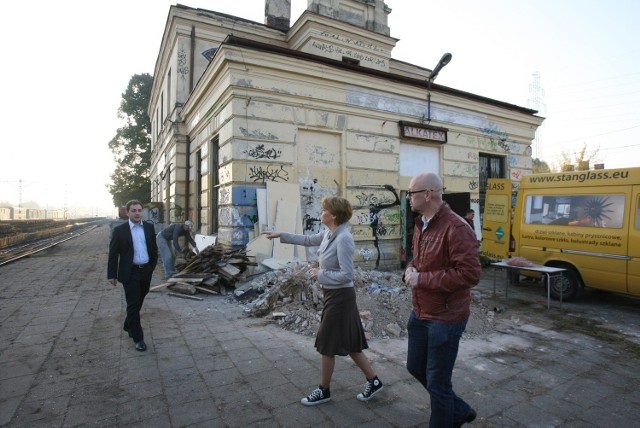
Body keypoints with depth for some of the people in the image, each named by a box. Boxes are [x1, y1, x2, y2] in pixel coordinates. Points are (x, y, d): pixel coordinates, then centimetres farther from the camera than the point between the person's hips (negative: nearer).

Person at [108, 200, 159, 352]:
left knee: (138, 303, 17)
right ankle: (138, 337, 9)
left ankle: (128, 326, 40)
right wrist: (111, 275, -4)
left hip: (146, 271, 4)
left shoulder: (149, 227, 3)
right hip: (130, 273, -4)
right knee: (133, 305, -1)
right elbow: (113, 254, -4)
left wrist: (152, 266, 11)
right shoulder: (119, 230, -7)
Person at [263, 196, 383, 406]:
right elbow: (308, 240, 19)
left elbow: (347, 274, -25)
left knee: (327, 345, 7)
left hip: (340, 296, -9)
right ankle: (373, 381, 31)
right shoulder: (328, 233, 3)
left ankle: (324, 391, 27)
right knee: (348, 343, 18)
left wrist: (320, 275, -16)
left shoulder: (343, 239, -24)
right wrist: (281, 235, 20)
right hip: (334, 295, 9)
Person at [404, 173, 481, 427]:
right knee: (415, 367, 22)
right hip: (420, 313, 10)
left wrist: (422, 279, -25)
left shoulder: (455, 228, -23)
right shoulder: (421, 224, 7)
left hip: (445, 318, -9)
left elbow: (470, 274, -27)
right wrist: (411, 269, -3)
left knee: (437, 381, 7)